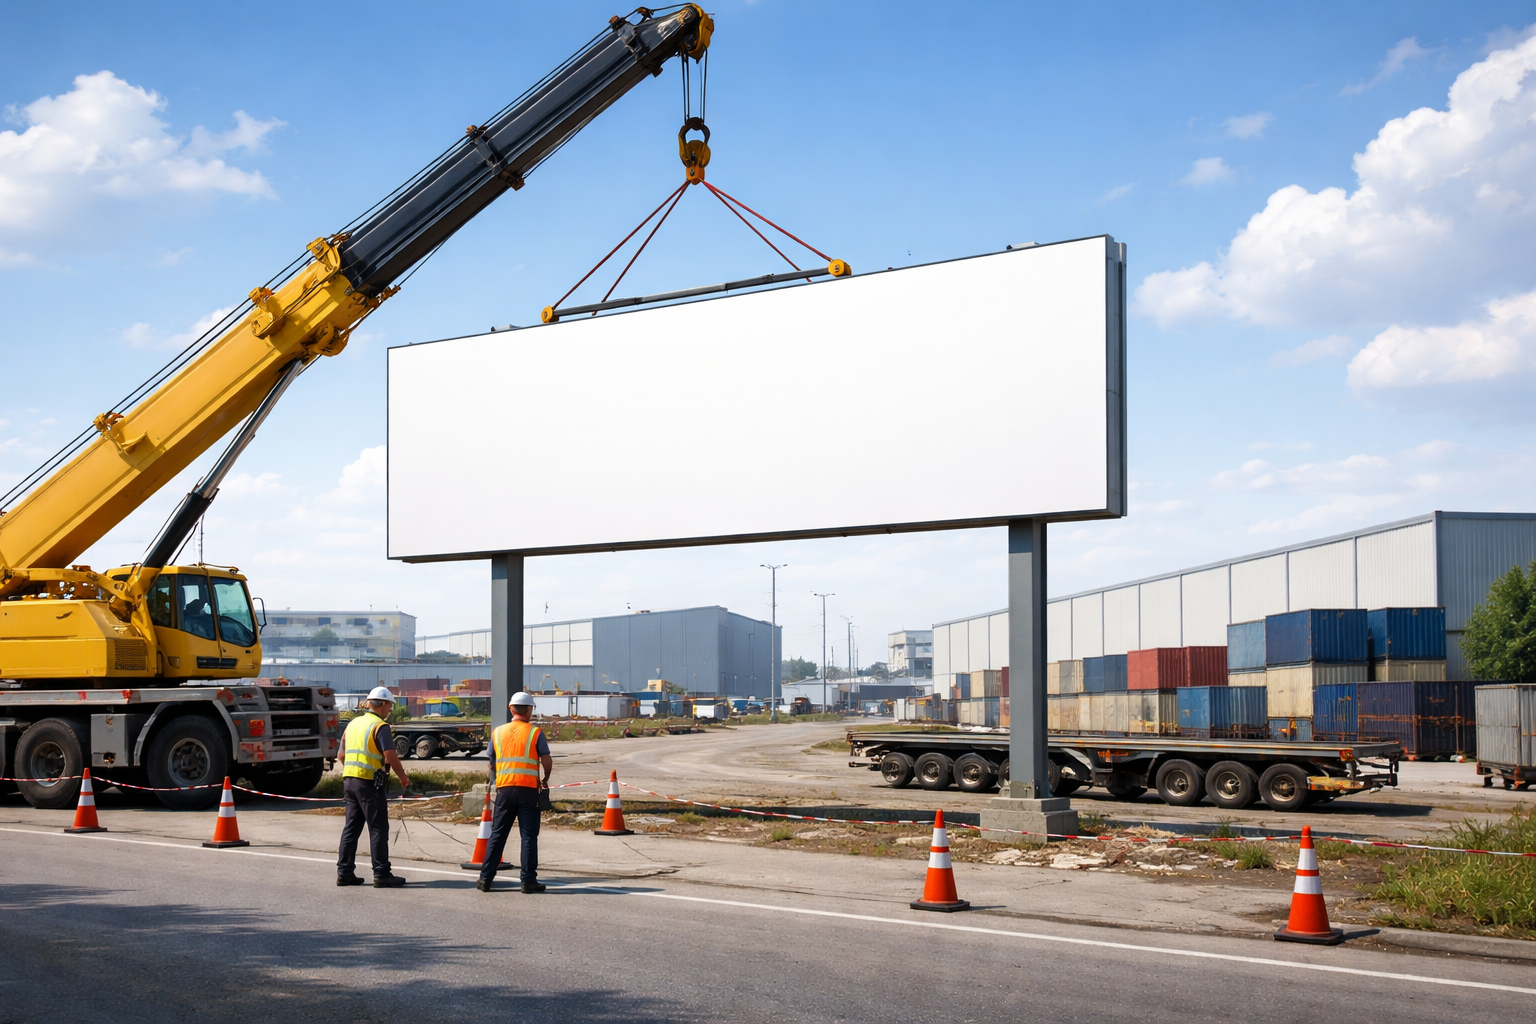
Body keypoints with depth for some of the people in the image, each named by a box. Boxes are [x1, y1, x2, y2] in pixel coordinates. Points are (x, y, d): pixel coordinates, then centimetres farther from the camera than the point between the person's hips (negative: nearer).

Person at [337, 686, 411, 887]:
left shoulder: (353, 723, 14)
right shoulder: (380, 726, -10)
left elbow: (342, 754, 19)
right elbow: (390, 756, -17)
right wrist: (403, 777, -6)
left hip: (349, 780, 8)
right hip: (370, 782, -8)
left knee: (351, 827, 12)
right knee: (378, 829, -3)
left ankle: (344, 872, 13)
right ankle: (381, 874, -3)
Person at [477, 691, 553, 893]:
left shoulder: (497, 732, 8)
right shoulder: (535, 732, -2)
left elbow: (491, 764, 13)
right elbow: (547, 761, -6)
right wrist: (545, 780, 12)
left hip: (504, 789, 3)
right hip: (528, 790, -3)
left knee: (497, 835, 9)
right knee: (529, 835, 2)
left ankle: (485, 878, 9)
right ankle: (528, 880, 1)